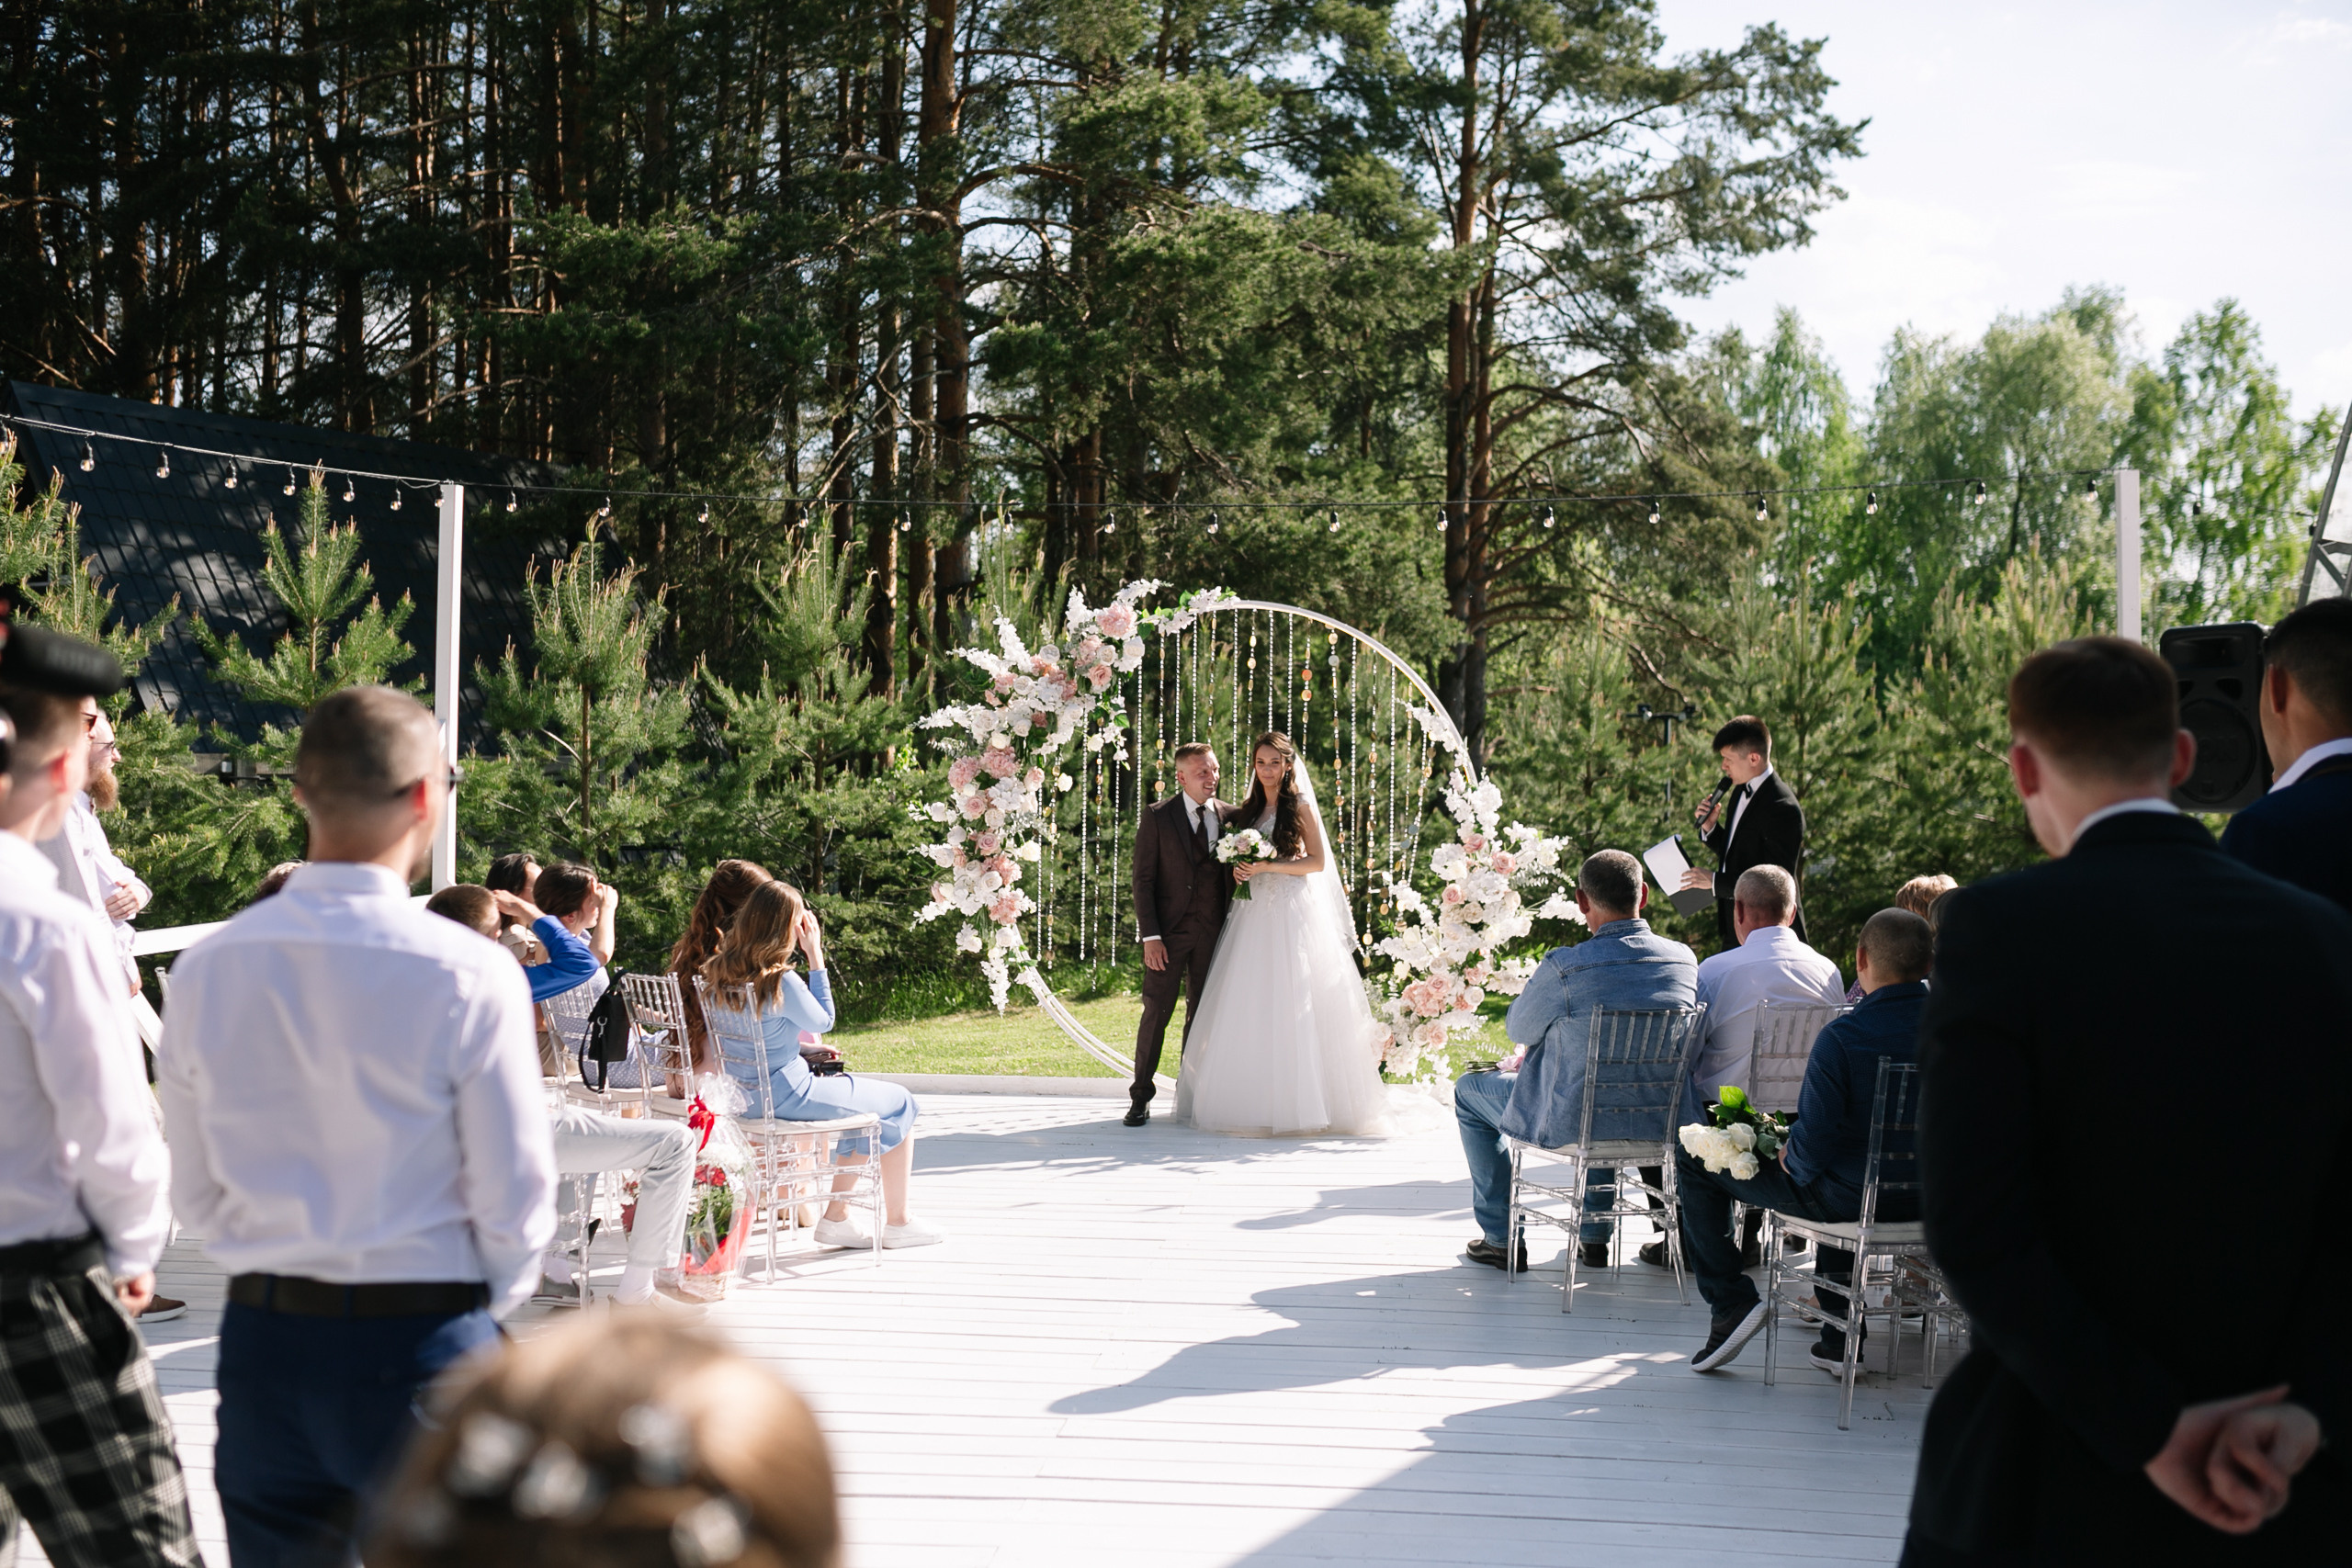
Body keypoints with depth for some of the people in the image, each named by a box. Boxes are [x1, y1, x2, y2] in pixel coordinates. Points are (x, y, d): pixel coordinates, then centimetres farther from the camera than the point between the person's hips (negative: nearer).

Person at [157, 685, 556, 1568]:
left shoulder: (206, 970, -2)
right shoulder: (469, 976, -14)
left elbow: (195, 1192, 6)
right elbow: (515, 1194, -10)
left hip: (261, 1340, 4)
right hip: (421, 1349, -4)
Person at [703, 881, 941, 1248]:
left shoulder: (719, 971, 0)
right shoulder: (780, 981, -24)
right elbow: (823, 1021, -6)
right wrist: (815, 956, -7)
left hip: (742, 1094, 9)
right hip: (786, 1095, -9)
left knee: (860, 1092, 26)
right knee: (900, 1105, 9)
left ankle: (836, 1217, 24)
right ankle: (897, 1223, 18)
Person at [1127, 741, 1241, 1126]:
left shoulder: (1231, 816, 7)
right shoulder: (1156, 817, -1)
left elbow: (1236, 875, 12)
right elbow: (1143, 878, -4)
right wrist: (1150, 936, -11)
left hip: (1213, 932, 3)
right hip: (1169, 931, -3)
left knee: (1202, 1013, 7)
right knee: (1157, 1011, -5)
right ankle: (1141, 1097, 2)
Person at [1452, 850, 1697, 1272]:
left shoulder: (1565, 967, -24)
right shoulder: (1684, 959, -7)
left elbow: (1518, 1029, -5)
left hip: (1573, 1126, -5)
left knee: (1469, 1090, 22)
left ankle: (1502, 1238, 25)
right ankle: (1596, 1234, 42)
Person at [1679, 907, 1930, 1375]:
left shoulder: (1842, 1036, -23)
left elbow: (1814, 1139, -25)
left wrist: (1791, 1159, -2)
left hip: (1850, 1196, -6)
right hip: (1926, 1199, 6)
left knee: (1693, 1161, 9)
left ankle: (1731, 1303, 5)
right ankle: (1839, 1338, 40)